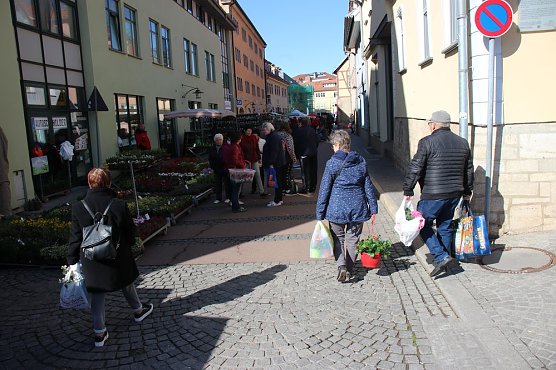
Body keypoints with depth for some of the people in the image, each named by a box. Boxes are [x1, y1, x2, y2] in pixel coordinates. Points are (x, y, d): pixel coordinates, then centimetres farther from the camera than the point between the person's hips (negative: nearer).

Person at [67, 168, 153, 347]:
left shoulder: (78, 208, -12)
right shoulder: (119, 205, -15)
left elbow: (75, 238, -6)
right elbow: (130, 232, -5)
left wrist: (73, 261, 4)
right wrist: (126, 247, 15)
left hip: (92, 263, 0)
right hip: (118, 258, 0)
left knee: (97, 296, 11)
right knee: (127, 284, 24)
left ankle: (99, 333, 16)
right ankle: (138, 310, 46)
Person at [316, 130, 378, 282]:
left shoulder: (332, 164, -9)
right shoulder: (361, 162, 2)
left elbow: (324, 190, -7)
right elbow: (368, 187, 5)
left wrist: (320, 214, -2)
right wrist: (373, 208, 12)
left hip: (337, 208, -3)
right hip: (357, 208, 3)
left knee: (338, 239, 13)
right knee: (352, 239, 17)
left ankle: (341, 267, -4)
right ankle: (350, 268, 26)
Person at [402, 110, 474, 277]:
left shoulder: (427, 142, -11)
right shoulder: (463, 143, 9)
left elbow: (415, 168, -13)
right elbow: (469, 170, 17)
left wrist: (408, 190, -5)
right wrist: (467, 191, 27)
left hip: (433, 195, -7)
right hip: (454, 194, 7)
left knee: (423, 224, 6)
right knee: (445, 226, 18)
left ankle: (441, 257, -2)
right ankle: (444, 257, 27)